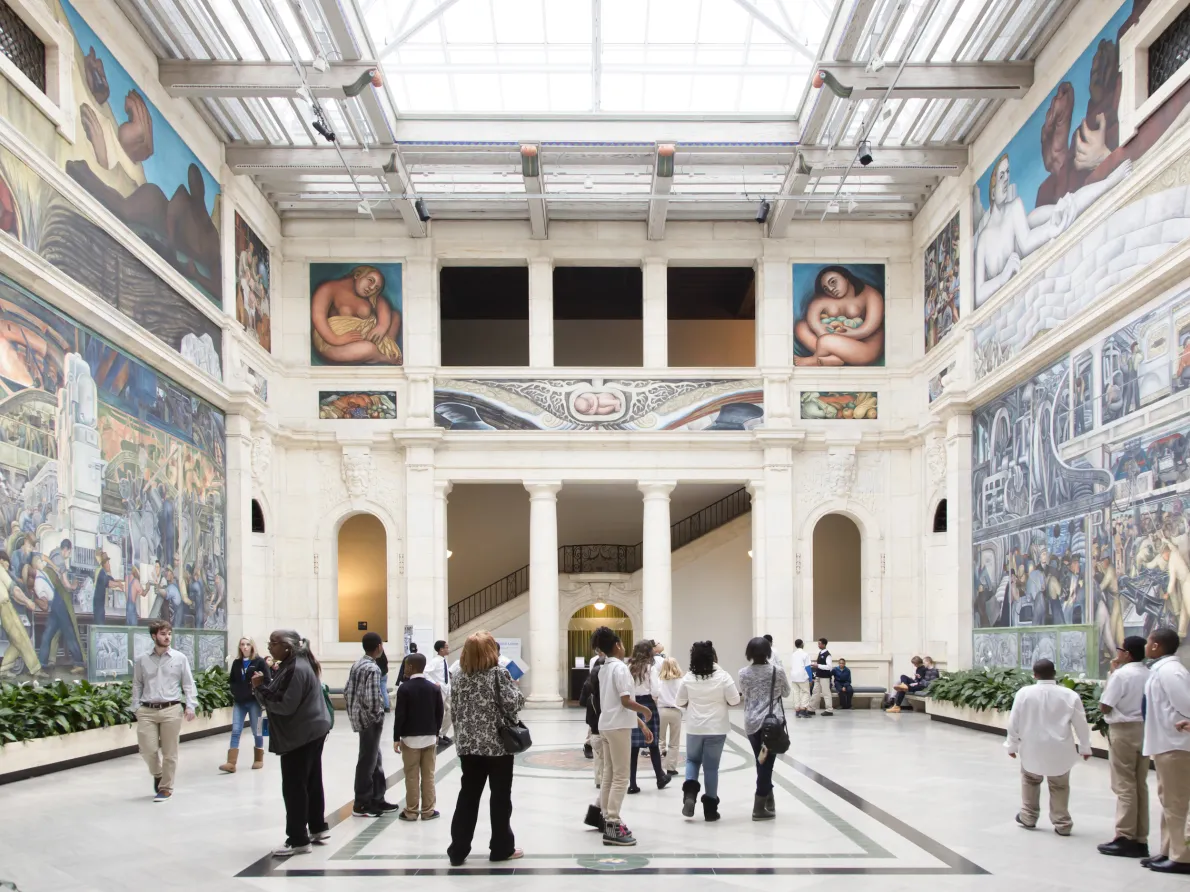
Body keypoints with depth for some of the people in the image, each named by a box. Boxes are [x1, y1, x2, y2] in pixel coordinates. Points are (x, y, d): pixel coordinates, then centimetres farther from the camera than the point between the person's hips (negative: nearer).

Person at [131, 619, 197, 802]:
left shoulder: (180, 658, 3)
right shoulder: (142, 660, 6)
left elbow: (188, 684, 4)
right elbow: (137, 685, 10)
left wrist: (190, 706, -6)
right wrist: (136, 708, 2)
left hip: (171, 710, -1)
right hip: (147, 711, 1)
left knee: (169, 752, 3)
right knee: (147, 749, -2)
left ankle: (166, 787, 17)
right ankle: (157, 774, 28)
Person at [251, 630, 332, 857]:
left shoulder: (296, 670, -22)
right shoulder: (295, 664, 12)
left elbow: (285, 705, -26)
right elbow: (281, 697, 14)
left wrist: (260, 689, -18)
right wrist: (263, 688, -3)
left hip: (300, 735, -11)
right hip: (311, 731, 11)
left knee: (293, 786, -5)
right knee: (311, 781, 18)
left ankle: (298, 840, 0)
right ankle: (318, 828, 28)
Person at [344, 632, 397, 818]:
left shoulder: (357, 664, 9)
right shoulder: (372, 668, -19)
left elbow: (346, 691, 12)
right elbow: (372, 699, -26)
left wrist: (353, 711, 16)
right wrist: (378, 716, -12)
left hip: (358, 716, 9)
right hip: (369, 720, -9)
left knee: (375, 759, 17)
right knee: (368, 761, 1)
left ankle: (377, 799, 24)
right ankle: (361, 805, 8)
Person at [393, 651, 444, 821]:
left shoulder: (404, 688, -9)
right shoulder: (434, 688, 3)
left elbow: (400, 715, -10)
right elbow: (439, 713, 7)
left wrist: (396, 738, -4)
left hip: (410, 738, -3)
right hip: (429, 737, 3)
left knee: (412, 777, 1)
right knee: (428, 775, 7)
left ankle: (411, 811, 5)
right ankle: (428, 810, 10)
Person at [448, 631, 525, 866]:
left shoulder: (458, 676, 5)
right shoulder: (499, 673, -11)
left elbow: (455, 709, 9)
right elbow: (512, 703, -15)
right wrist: (518, 693, 5)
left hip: (468, 744, 5)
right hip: (498, 743, -4)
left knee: (468, 796, 9)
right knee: (500, 796, 6)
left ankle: (458, 849, 8)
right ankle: (502, 848, 13)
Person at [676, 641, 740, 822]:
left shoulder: (688, 678, -5)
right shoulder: (723, 677, -11)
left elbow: (681, 702, 4)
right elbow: (734, 701, -7)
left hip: (694, 728, 1)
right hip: (716, 729, -1)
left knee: (692, 760, 22)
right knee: (711, 767, 7)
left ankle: (690, 793, -2)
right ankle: (710, 808, 10)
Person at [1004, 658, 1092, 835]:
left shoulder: (1024, 693, -10)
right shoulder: (1069, 695, -9)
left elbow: (1014, 722, -3)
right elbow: (1081, 724, -1)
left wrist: (1012, 745, 10)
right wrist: (1085, 747, 13)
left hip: (1032, 747, 0)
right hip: (1059, 749, 0)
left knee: (1030, 780, 24)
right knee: (1059, 786, 17)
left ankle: (1028, 817, 31)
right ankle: (1062, 824, 19)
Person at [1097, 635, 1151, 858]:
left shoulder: (1121, 675, -15)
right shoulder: (1150, 676, 6)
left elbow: (1104, 706, -13)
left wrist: (1111, 674, -7)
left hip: (1123, 731, -7)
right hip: (1144, 731, 7)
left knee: (1124, 786, -2)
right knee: (1141, 786, 11)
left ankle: (1125, 838, -1)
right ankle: (1140, 840, 14)